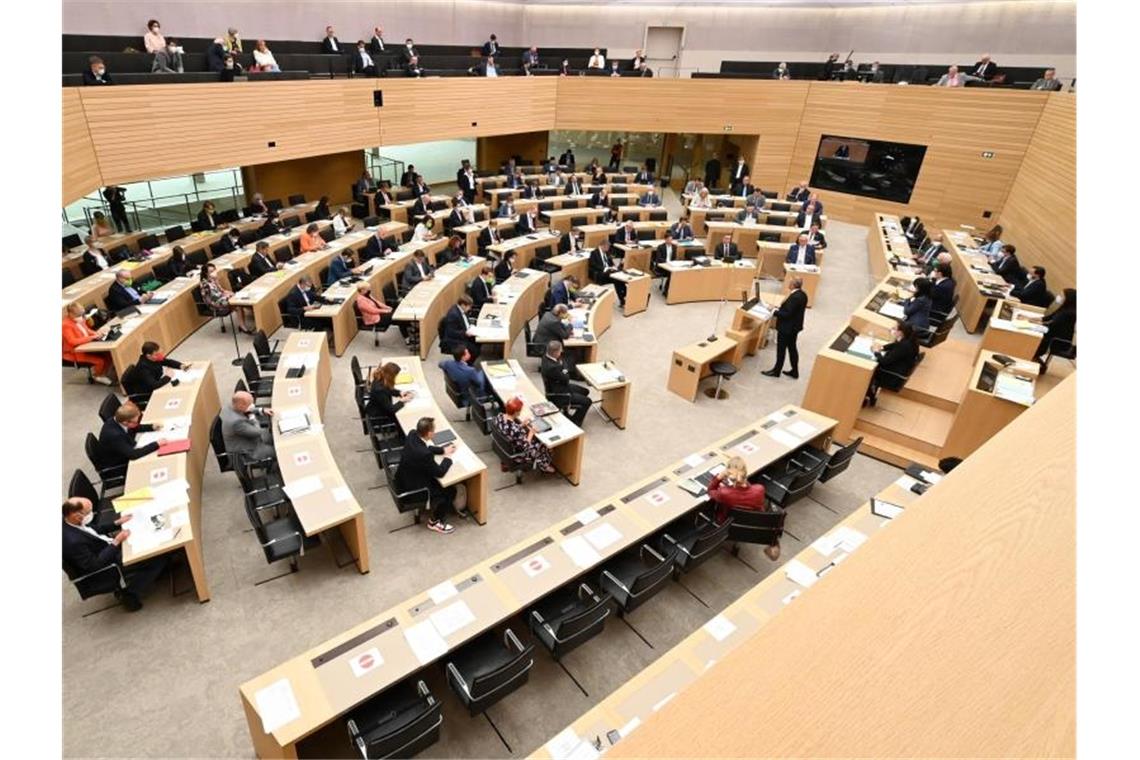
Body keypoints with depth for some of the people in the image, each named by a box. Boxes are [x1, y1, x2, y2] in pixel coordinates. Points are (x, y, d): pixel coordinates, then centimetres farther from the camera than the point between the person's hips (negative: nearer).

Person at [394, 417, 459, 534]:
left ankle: (435, 505, 39)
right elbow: (440, 472, -22)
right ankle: (434, 522, 18)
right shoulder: (424, 454, -38)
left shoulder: (412, 434, -14)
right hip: (411, 487, -9)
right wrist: (447, 457, -6)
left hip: (405, 477, 9)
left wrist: (443, 449, 3)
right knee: (450, 491, 2)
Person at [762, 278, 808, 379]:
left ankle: (776, 371, 20)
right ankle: (794, 371, 28)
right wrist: (779, 308, 8)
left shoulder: (794, 297, -28)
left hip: (787, 328, -9)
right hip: (794, 326, 9)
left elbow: (786, 314, -27)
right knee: (792, 348, 18)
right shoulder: (802, 295, 2)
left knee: (781, 349, 6)